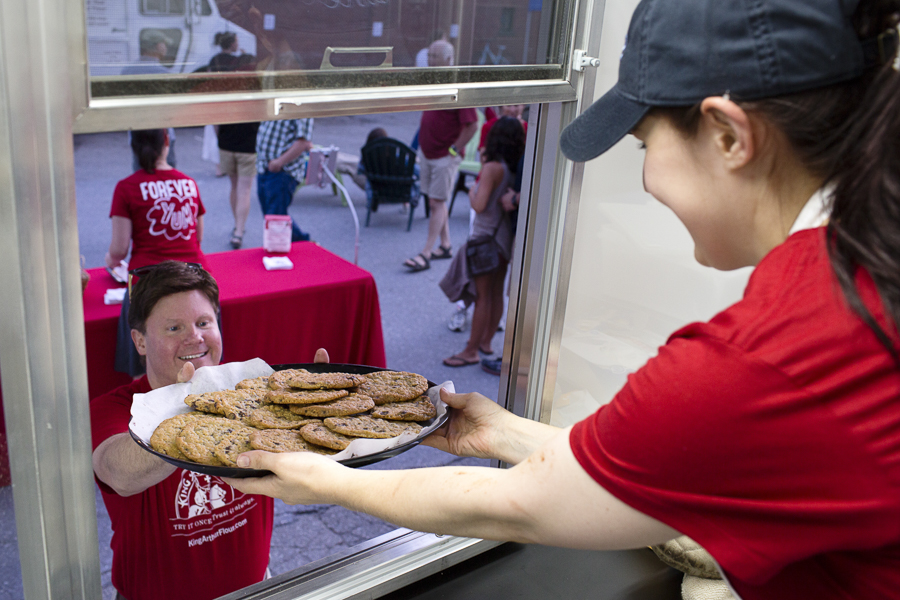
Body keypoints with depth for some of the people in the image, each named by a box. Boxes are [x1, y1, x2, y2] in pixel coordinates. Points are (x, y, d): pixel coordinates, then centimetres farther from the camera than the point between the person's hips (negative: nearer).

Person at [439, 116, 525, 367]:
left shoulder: (492, 168, -19)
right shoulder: (518, 168, 0)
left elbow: (480, 205, -24)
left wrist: (471, 192, -6)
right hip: (506, 237, 7)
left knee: (482, 296, -1)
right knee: (496, 292, 16)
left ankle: (471, 351, 7)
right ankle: (486, 341, 31)